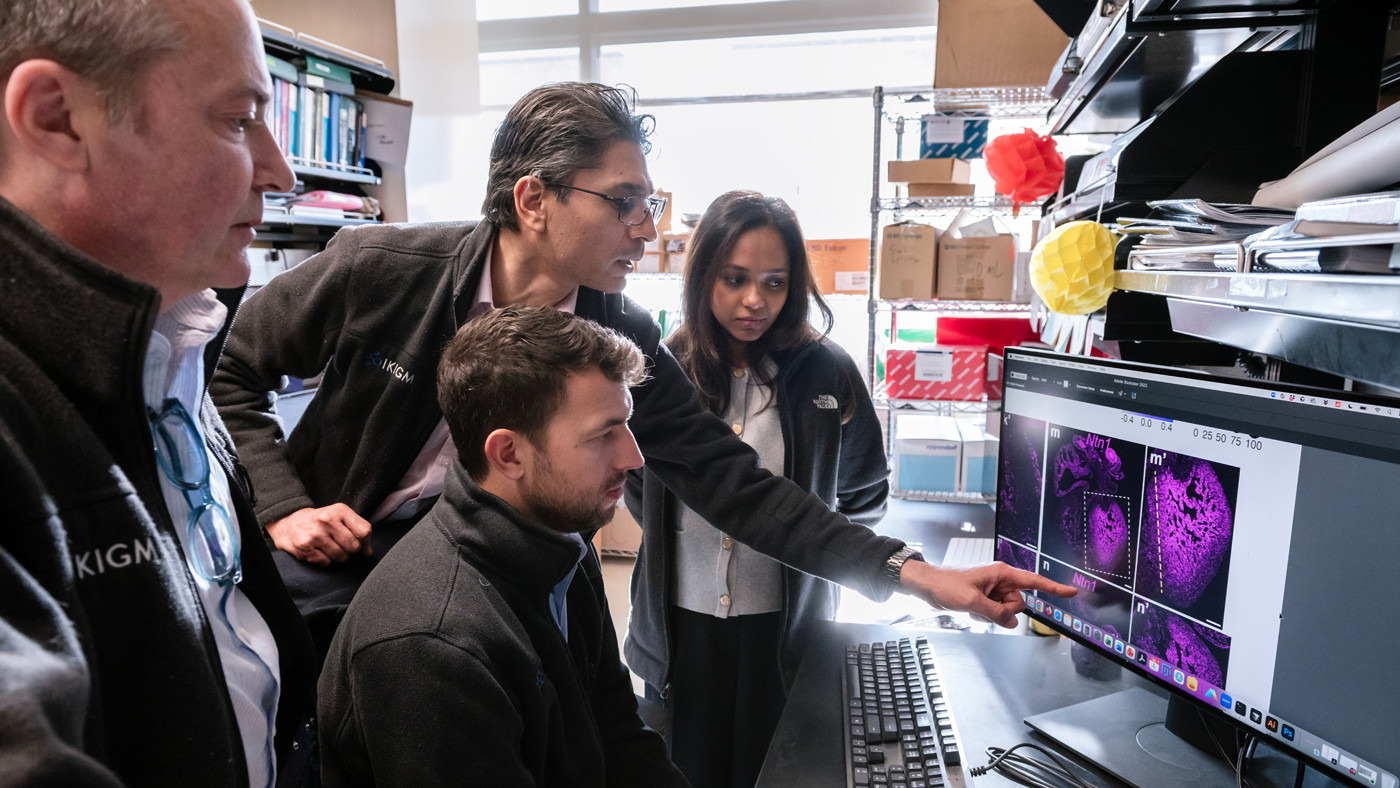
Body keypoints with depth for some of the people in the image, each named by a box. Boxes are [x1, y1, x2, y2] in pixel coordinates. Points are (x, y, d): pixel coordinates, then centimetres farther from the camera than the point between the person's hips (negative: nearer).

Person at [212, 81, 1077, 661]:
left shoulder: (623, 343, -16)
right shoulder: (378, 270, -21)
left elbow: (736, 485, -17)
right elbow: (229, 373, -5)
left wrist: (910, 573, -24)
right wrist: (282, 504, -16)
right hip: (315, 572, 0)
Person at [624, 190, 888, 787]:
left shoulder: (827, 372, -8)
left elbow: (865, 493, 6)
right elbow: (636, 480, 14)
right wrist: (671, 538, 10)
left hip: (785, 625, -1)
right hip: (680, 622, 2)